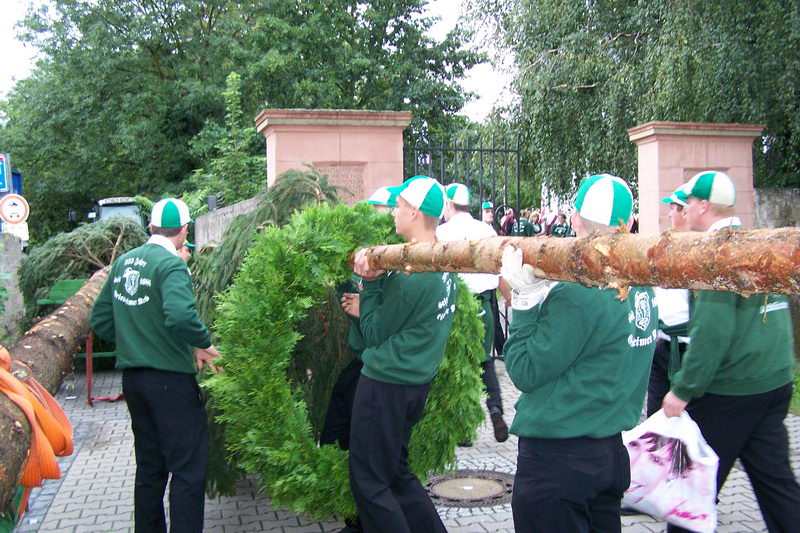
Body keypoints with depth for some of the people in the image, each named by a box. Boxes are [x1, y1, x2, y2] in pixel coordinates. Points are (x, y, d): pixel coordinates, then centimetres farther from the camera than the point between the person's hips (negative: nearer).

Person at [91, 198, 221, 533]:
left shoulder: (123, 262, 9)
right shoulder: (170, 264, -15)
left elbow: (101, 321, 13)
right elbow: (180, 316, -32)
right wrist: (204, 343, -15)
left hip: (133, 377, 8)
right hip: (170, 379, -8)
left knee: (149, 468, 19)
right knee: (189, 470, 0)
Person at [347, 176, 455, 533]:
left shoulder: (410, 273, -22)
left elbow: (374, 333, -11)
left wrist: (370, 283, -6)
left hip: (386, 383, -9)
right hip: (418, 381, 9)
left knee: (369, 482, 5)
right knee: (396, 472, 21)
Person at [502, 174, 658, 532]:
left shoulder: (576, 297, -23)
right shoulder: (641, 289, 3)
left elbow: (525, 373, -16)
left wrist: (525, 299, -14)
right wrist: (545, 294, 0)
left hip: (556, 460, -8)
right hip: (611, 450, 8)